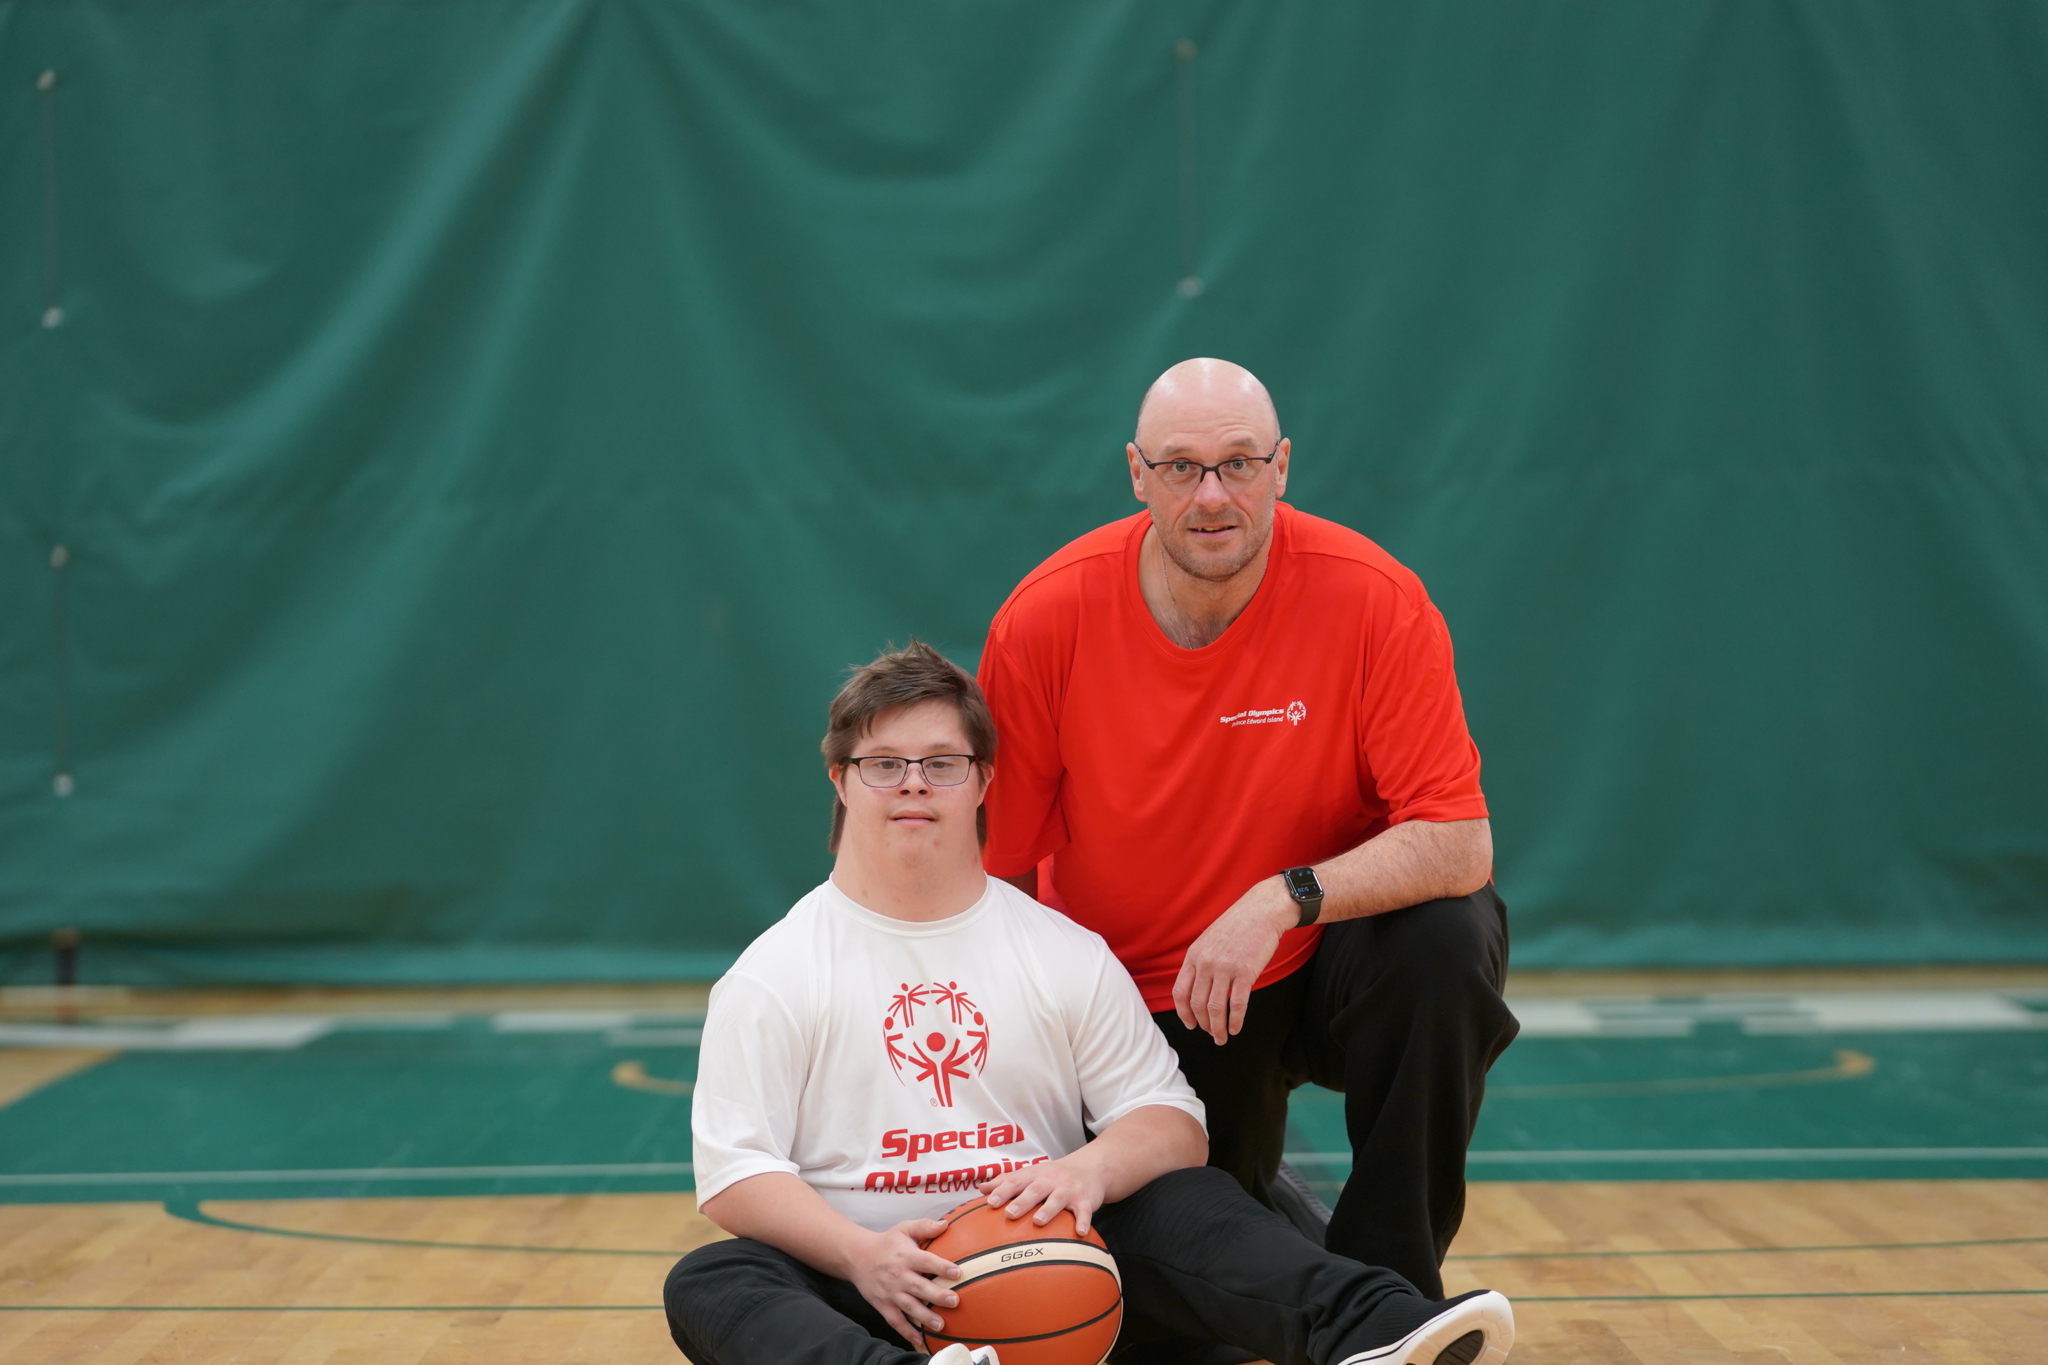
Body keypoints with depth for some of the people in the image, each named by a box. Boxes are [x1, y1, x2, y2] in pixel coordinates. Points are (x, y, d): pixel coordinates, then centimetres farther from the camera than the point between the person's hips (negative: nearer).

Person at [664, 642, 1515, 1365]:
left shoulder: (1067, 952, 11)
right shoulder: (770, 977, 4)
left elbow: (1170, 1121, 7)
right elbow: (734, 1174, -4)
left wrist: (1093, 1168, -18)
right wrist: (863, 1254, -23)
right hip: (867, 1289, -2)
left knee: (1189, 1204, -23)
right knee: (707, 1286, -31)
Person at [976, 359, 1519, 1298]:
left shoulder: (1374, 601, -19)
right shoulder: (1045, 620, -15)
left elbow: (1458, 843, -23)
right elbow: (996, 869, -8)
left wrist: (1286, 898, -34)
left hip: (1322, 960, -1)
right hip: (1133, 999, 1)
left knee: (1447, 939, -32)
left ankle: (1386, 1285, -15)